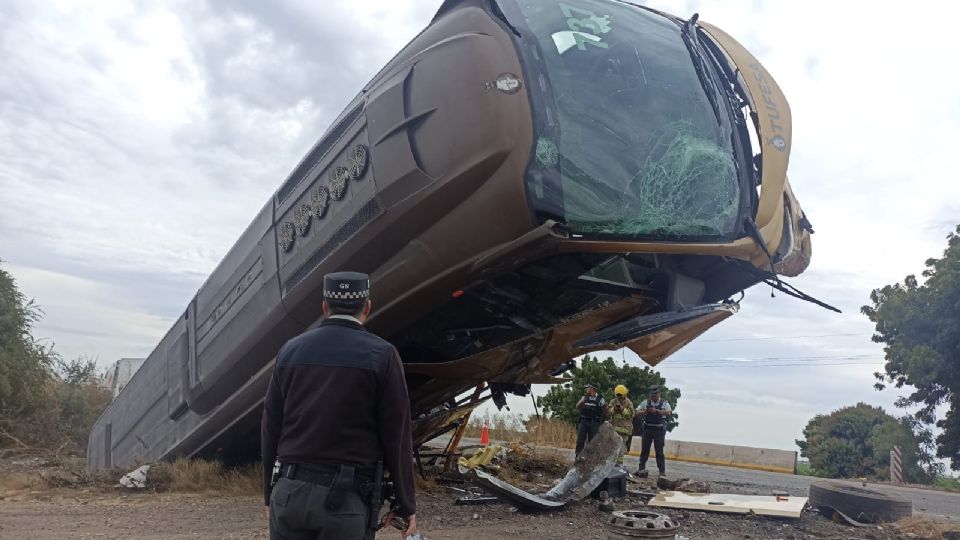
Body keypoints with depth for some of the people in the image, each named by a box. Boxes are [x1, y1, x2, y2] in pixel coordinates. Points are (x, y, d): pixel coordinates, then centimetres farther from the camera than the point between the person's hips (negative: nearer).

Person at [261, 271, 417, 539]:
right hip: (346, 497, -4)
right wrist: (406, 505, 3)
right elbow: (397, 437, -5)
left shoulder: (290, 350, 8)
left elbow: (269, 429, 11)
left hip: (289, 490, 4)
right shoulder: (381, 355, -5)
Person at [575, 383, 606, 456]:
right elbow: (577, 407, 8)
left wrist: (605, 406, -18)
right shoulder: (585, 397, 11)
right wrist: (581, 402, -10)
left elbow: (604, 411, 2)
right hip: (583, 422, 3)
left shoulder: (600, 398, 1)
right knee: (580, 440, -1)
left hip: (594, 423, -2)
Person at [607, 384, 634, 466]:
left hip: (624, 427, -3)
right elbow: (608, 412, 4)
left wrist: (623, 409, -14)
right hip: (614, 426, 3)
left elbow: (631, 414, -5)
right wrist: (614, 408, -13)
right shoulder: (613, 402, 9)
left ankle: (620, 461, 3)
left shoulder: (628, 403, 1)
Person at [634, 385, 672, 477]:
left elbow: (669, 413, -17)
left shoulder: (664, 403, 0)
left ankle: (662, 471, 7)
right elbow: (637, 413, 4)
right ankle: (641, 468, 15)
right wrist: (645, 411, -16)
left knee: (659, 451, 1)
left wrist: (656, 411, -28)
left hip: (659, 430, -2)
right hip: (647, 429, 2)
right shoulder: (646, 402, 7)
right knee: (644, 449, 7)